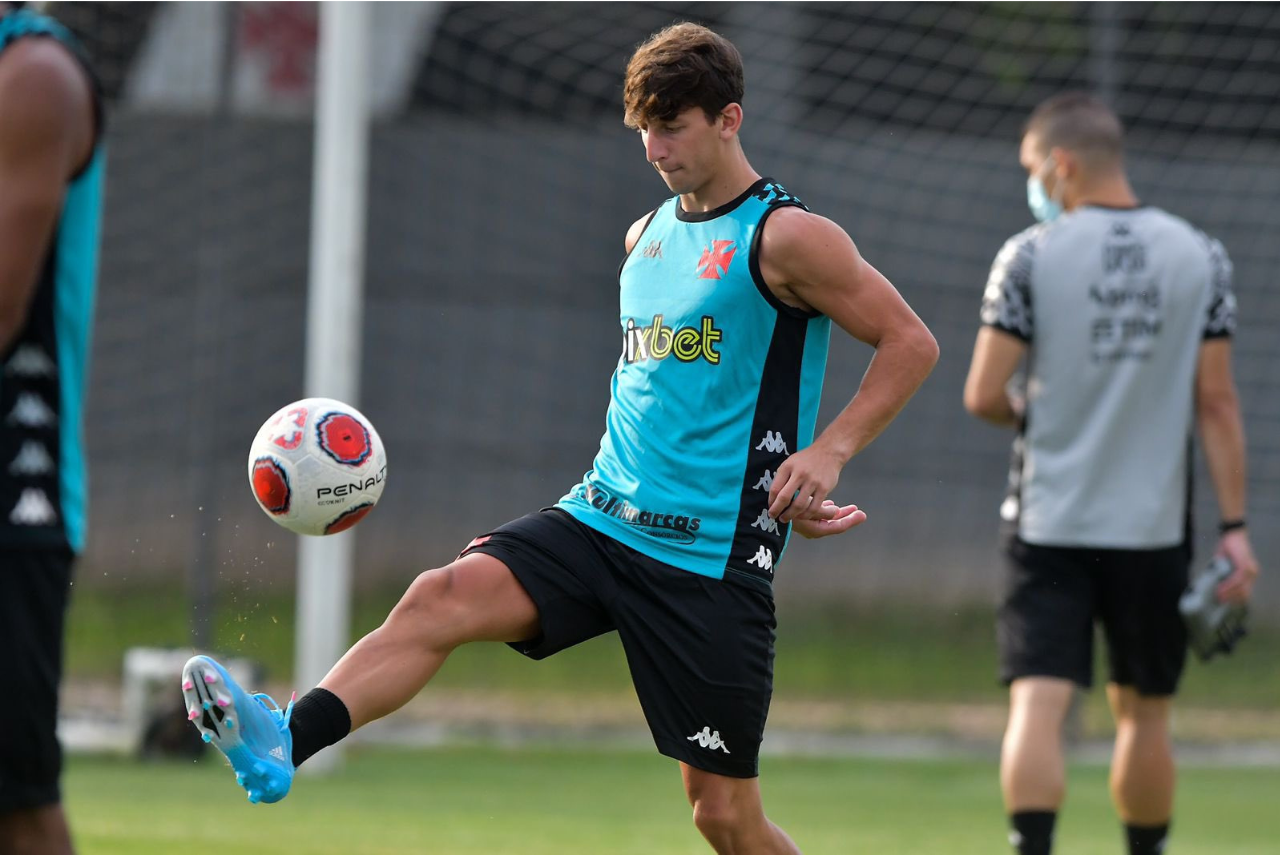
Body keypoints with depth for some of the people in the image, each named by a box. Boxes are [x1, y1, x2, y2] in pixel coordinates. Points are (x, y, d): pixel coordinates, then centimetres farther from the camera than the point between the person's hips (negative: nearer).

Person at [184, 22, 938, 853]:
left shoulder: (787, 237, -6)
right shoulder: (648, 234, 15)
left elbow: (911, 344, -4)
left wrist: (828, 452, -14)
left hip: (712, 559, -6)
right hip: (602, 522, 6)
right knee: (442, 596, -21)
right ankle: (284, 741, -39)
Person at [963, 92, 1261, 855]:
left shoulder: (1030, 257, -5)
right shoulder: (1200, 257, 2)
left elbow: (984, 397, -7)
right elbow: (1217, 400, 0)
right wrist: (1235, 526, 0)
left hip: (1050, 525, -2)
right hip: (1154, 527, 2)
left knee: (1039, 704, -7)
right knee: (1144, 713, 14)